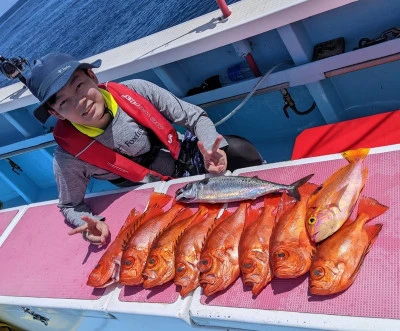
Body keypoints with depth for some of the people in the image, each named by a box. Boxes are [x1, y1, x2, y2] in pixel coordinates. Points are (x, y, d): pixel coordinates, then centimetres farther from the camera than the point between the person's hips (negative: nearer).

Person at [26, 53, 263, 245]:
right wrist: (91, 223, -25)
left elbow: (197, 117, -10)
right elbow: (70, 206, -3)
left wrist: (211, 148, -29)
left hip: (188, 156, 2)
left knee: (241, 151, -20)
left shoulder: (135, 91, -20)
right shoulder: (70, 157, -22)